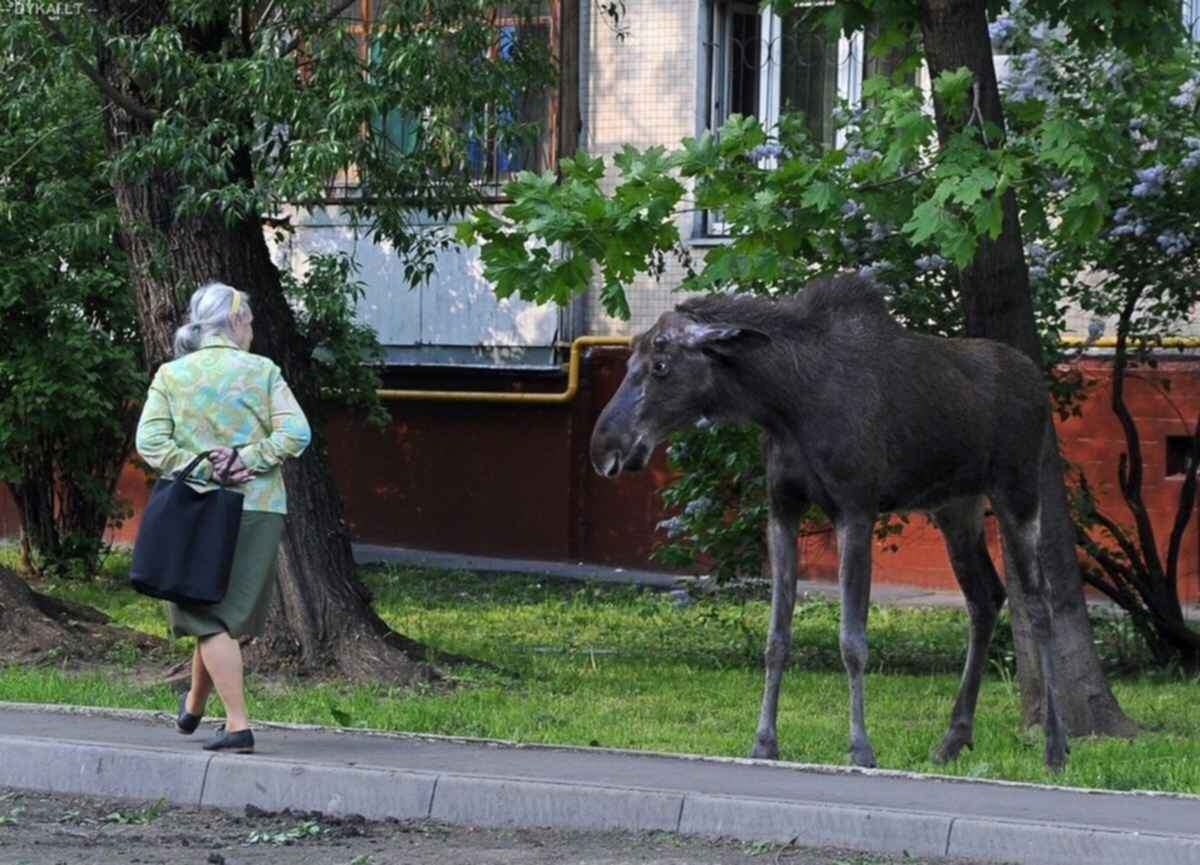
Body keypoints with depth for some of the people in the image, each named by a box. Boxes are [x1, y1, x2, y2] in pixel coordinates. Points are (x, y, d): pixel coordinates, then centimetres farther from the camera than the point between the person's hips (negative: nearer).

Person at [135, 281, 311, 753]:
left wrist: (201, 468, -8)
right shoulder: (263, 372, 0)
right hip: (261, 508, 1)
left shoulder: (171, 375, 1)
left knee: (210, 620, 1)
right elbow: (295, 434, -10)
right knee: (233, 613, 16)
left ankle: (238, 723, -8)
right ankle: (194, 706, 30)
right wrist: (243, 461, -8)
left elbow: (150, 442, -8)